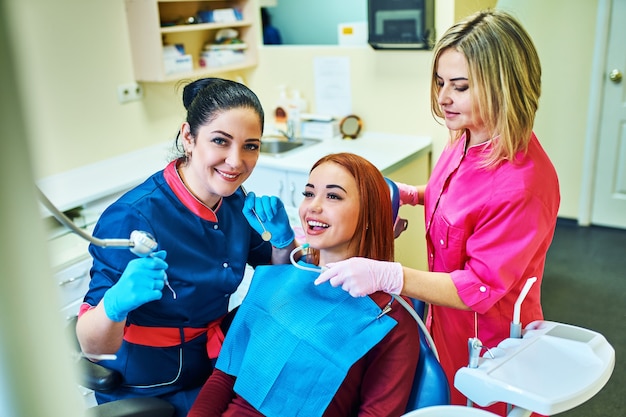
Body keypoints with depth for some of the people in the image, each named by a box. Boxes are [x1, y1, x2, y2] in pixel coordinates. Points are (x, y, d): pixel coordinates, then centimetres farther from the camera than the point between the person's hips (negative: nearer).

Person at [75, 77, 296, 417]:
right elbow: (92, 347, -23)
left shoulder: (234, 199, -8)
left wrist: (283, 238, -15)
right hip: (148, 390, -5)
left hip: (215, 361, 6)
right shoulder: (133, 217, -27)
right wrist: (117, 303, -45)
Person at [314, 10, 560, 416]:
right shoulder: (466, 139, -8)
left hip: (487, 342, -7)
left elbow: (480, 288, -27)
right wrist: (413, 194, -4)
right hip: (447, 323, 7)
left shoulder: (523, 184, -31)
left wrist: (386, 275, -38)